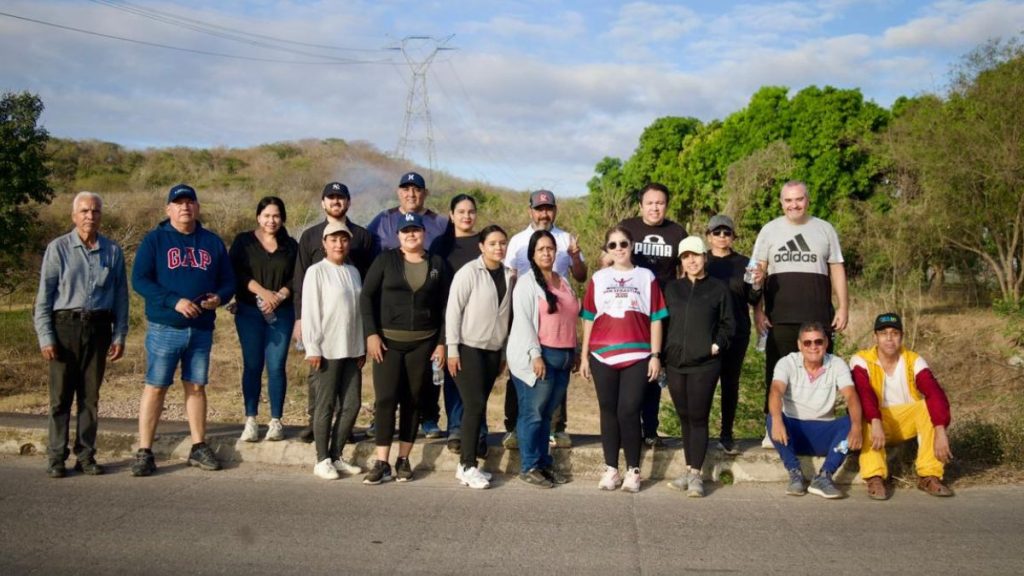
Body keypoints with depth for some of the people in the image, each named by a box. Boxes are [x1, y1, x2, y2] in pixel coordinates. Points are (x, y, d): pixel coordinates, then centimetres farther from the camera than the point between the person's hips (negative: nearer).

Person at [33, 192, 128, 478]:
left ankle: (85, 456, 15)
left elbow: (121, 296, 9)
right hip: (65, 326, -2)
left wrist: (119, 336, 4)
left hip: (98, 328, 2)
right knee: (61, 396, 1)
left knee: (90, 397, 7)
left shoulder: (113, 251, 7)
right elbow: (44, 296, -1)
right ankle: (56, 457, 9)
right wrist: (45, 337, -7)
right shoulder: (58, 248, 1)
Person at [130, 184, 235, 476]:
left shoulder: (213, 242, 11)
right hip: (164, 328, -3)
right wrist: (174, 301, -19)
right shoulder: (155, 240, 1)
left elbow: (228, 282, 13)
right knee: (155, 387, -2)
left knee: (196, 387, 11)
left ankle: (199, 447, 19)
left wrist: (219, 297, -10)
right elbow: (139, 280, -7)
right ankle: (144, 452, 4)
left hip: (202, 329, 3)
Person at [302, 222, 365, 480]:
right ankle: (322, 460, 10)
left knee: (352, 404, 6)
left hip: (352, 349, 6)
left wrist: (362, 347, 12)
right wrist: (313, 348, -12)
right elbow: (310, 312, -8)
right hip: (327, 350, -6)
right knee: (326, 405, 0)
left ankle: (336, 456, 18)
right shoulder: (316, 271, -5)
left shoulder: (353, 271, 12)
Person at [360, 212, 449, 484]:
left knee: (413, 400, 5)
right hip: (388, 340, -1)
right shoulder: (386, 259, 2)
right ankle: (382, 463, -3)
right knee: (385, 398, -6)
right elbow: (367, 296, -1)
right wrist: (371, 333, -10)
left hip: (423, 343, 1)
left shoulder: (437, 263, 6)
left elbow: (444, 306, 6)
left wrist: (442, 342, 0)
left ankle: (404, 460, 15)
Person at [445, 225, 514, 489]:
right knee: (474, 405, -9)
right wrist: (452, 349, -13)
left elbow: (506, 314, 12)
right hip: (469, 348, -5)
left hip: (493, 350, 5)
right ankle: (468, 467, -3)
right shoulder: (468, 272, -9)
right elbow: (453, 310, -9)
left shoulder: (508, 275, 7)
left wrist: (504, 351, 12)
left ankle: (466, 463, 16)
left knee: (479, 405, 8)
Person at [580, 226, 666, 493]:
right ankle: (611, 470, 14)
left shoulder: (646, 277, 7)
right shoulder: (598, 278, 10)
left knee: (629, 412, -5)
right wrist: (584, 356, 7)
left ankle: (633, 471, 7)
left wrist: (656, 356, 0)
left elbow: (655, 319, 6)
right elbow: (589, 319, 11)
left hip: (637, 357, -2)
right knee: (609, 412, 6)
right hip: (602, 357, 2)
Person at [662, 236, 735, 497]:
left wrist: (717, 345, -8)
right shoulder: (672, 288, 11)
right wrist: (663, 352, 3)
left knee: (698, 418, -5)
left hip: (705, 364, -3)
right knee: (685, 418, 9)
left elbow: (728, 324, 5)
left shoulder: (718, 289, 3)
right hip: (675, 363, 3)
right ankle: (690, 470, 16)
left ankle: (696, 474, -2)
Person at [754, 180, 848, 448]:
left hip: (819, 316, 1)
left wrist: (843, 306, 2)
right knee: (777, 374, 2)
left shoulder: (824, 229, 10)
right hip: (780, 317, -1)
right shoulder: (770, 230, 7)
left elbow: (837, 269, 10)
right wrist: (758, 309, -3)